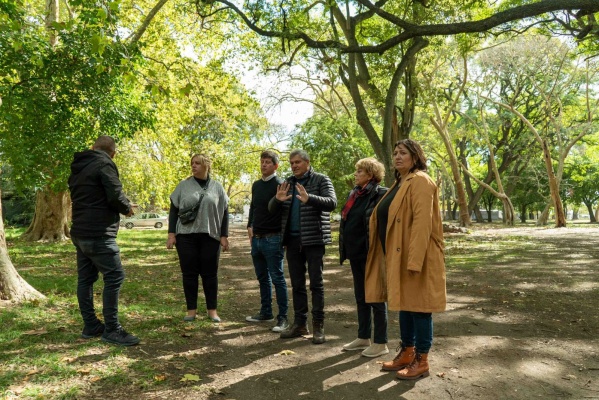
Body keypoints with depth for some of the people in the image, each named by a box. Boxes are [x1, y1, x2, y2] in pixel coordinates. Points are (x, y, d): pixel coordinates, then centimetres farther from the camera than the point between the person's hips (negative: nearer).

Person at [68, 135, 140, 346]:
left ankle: (90, 325, 20)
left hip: (80, 232, 10)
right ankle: (112, 330, -6)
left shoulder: (77, 168, 16)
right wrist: (127, 208, 2)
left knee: (85, 278, 12)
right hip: (98, 234, -9)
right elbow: (115, 196, -19)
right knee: (114, 277, -7)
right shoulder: (104, 164, -11)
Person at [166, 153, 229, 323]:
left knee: (210, 273, 4)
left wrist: (224, 236, 2)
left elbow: (224, 213, 7)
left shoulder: (217, 187, 6)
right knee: (189, 273, 4)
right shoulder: (183, 185, 5)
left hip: (210, 237, 0)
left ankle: (212, 310, 15)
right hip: (186, 236, 0)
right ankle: (191, 309, 16)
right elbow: (173, 210, 6)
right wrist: (171, 234, -1)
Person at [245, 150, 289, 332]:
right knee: (262, 278, 16)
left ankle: (283, 317, 5)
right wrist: (250, 226, 14)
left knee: (277, 278, -2)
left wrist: (282, 236, -15)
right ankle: (266, 312, 28)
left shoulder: (279, 184, -9)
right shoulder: (256, 185, 14)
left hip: (273, 239, -8)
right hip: (256, 238, 8)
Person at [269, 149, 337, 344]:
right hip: (293, 240, 5)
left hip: (314, 239, -5)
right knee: (297, 283, 10)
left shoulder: (321, 180, -1)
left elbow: (332, 202, -16)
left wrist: (309, 199, -33)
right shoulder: (288, 183, 13)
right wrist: (278, 199, -14)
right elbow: (271, 208, 10)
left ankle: (318, 326, 8)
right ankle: (300, 323, 20)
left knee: (316, 283, 0)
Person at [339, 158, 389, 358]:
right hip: (356, 253, 8)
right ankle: (363, 338, 28)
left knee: (376, 297, 2)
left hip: (371, 254, -8)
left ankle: (381, 343, 14)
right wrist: (345, 250, 14)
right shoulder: (354, 194, 12)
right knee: (360, 296, 15)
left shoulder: (380, 194, -11)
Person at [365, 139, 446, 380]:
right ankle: (406, 354, 27)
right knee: (404, 305, 15)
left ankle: (421, 361, 11)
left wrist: (414, 260, -26)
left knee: (418, 306, 0)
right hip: (397, 256, 9)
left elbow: (422, 223, -21)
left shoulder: (420, 181, -12)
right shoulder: (399, 183, 18)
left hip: (415, 257, -9)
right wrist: (392, 257, 15)